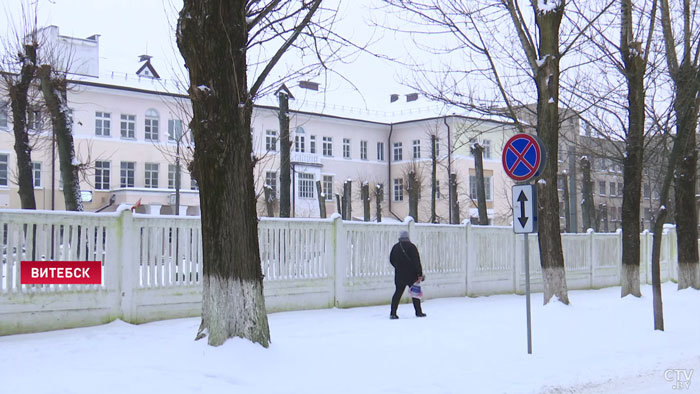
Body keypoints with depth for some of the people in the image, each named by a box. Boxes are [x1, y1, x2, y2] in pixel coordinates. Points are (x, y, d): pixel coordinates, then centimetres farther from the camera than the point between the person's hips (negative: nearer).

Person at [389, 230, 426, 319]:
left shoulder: (395, 247, 3)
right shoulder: (411, 246, -10)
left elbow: (391, 260, 12)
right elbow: (416, 261, -13)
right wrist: (419, 273, -10)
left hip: (399, 275, 3)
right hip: (411, 275, -3)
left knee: (398, 293, 7)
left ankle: (393, 313, -2)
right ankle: (418, 312, 15)